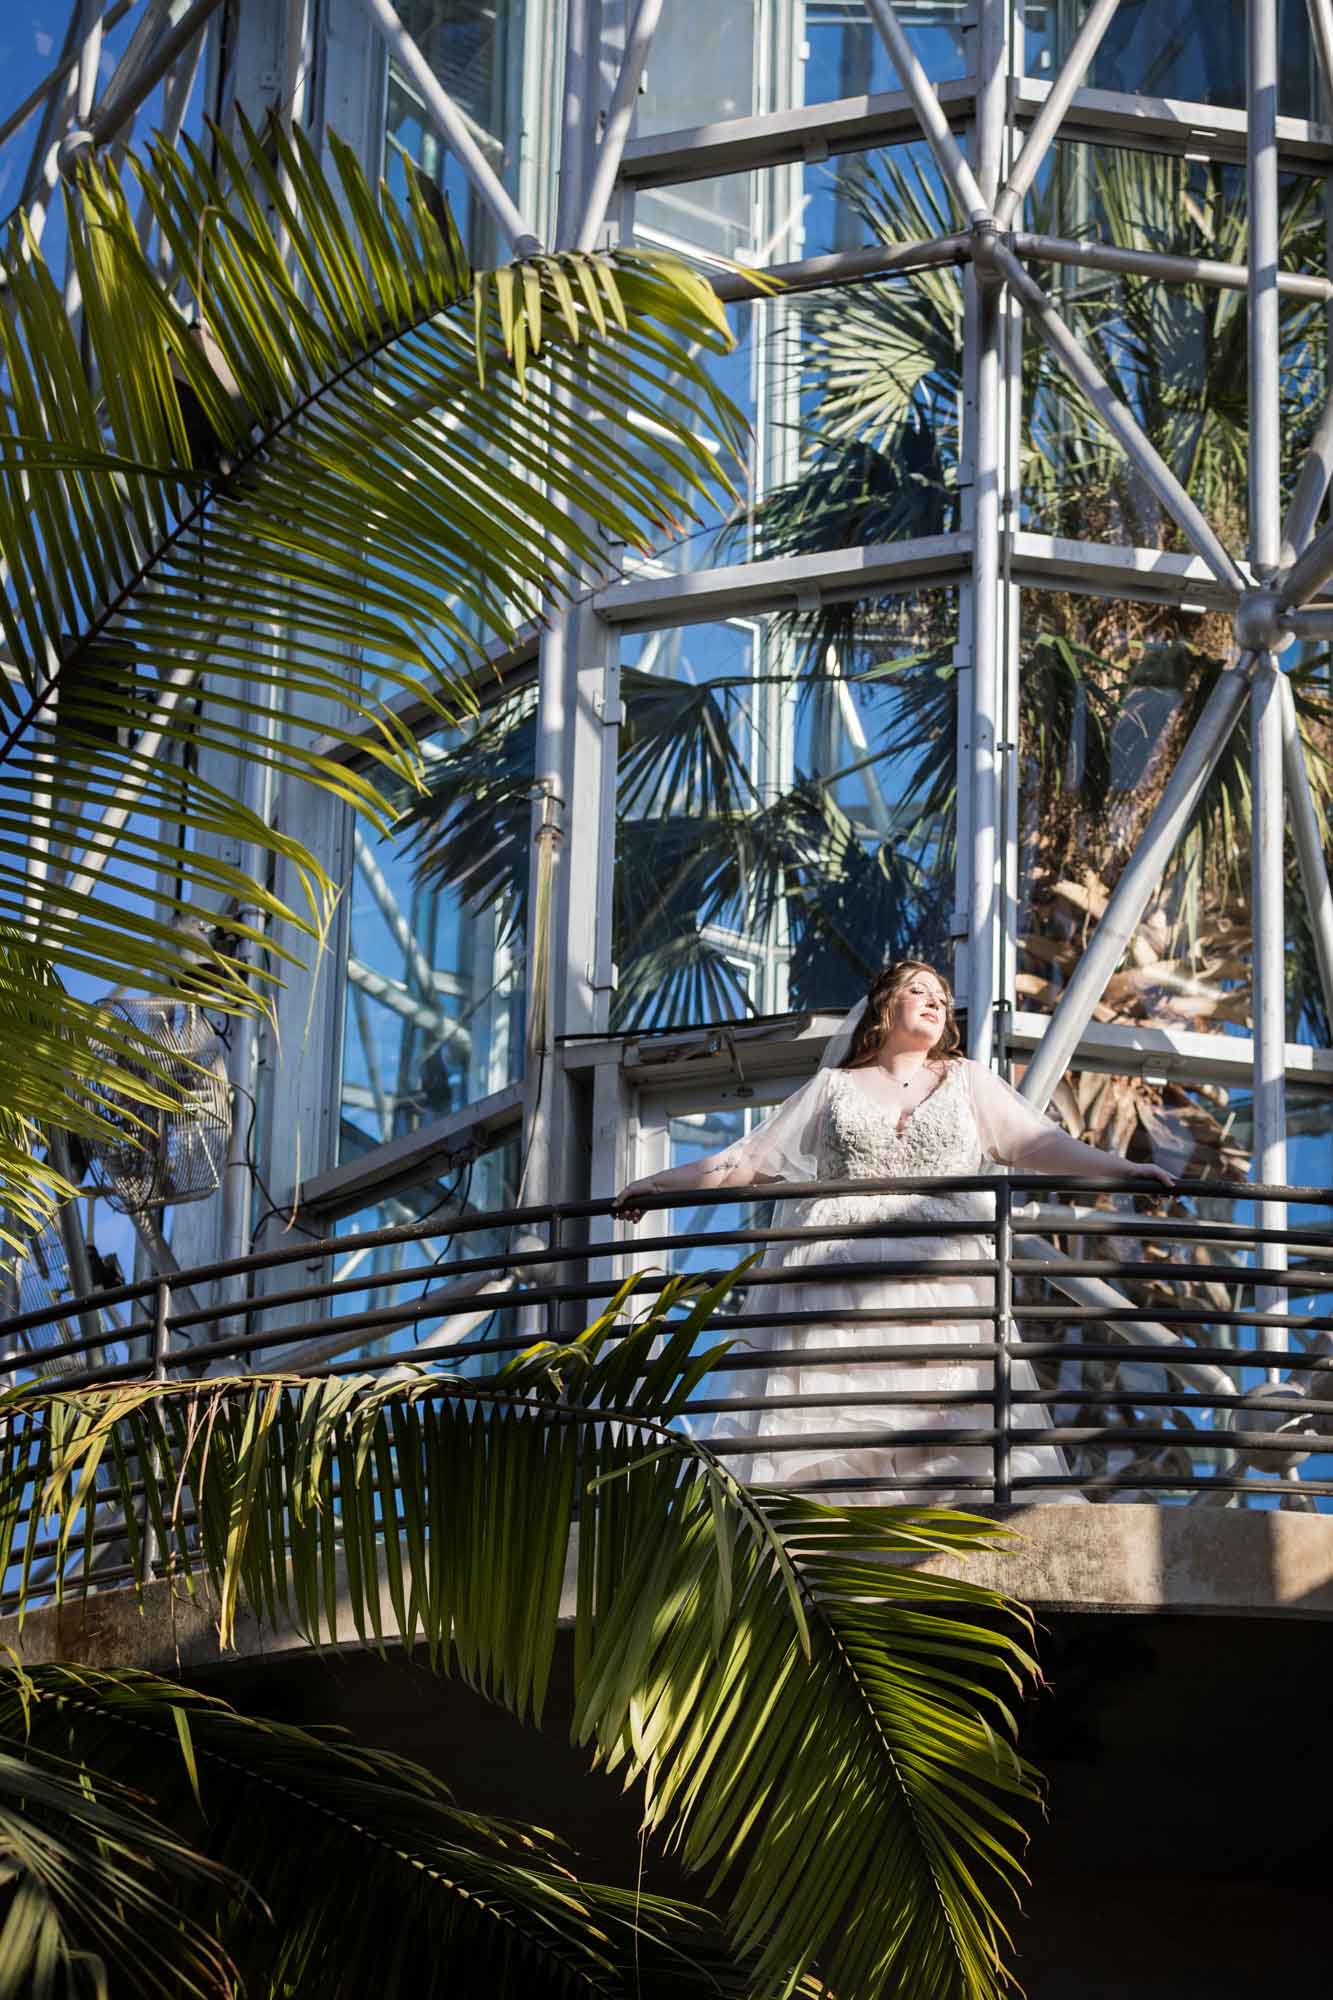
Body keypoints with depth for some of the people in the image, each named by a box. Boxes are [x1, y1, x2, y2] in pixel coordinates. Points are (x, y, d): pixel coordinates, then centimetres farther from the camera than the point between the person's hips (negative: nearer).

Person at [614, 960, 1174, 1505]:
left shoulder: (968, 1081, 20)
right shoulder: (833, 1086, 20)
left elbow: (1042, 1144, 11)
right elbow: (750, 1159, 20)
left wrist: (1125, 1169, -3)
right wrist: (657, 1184, 16)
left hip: (940, 1273, 0)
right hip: (838, 1278, 0)